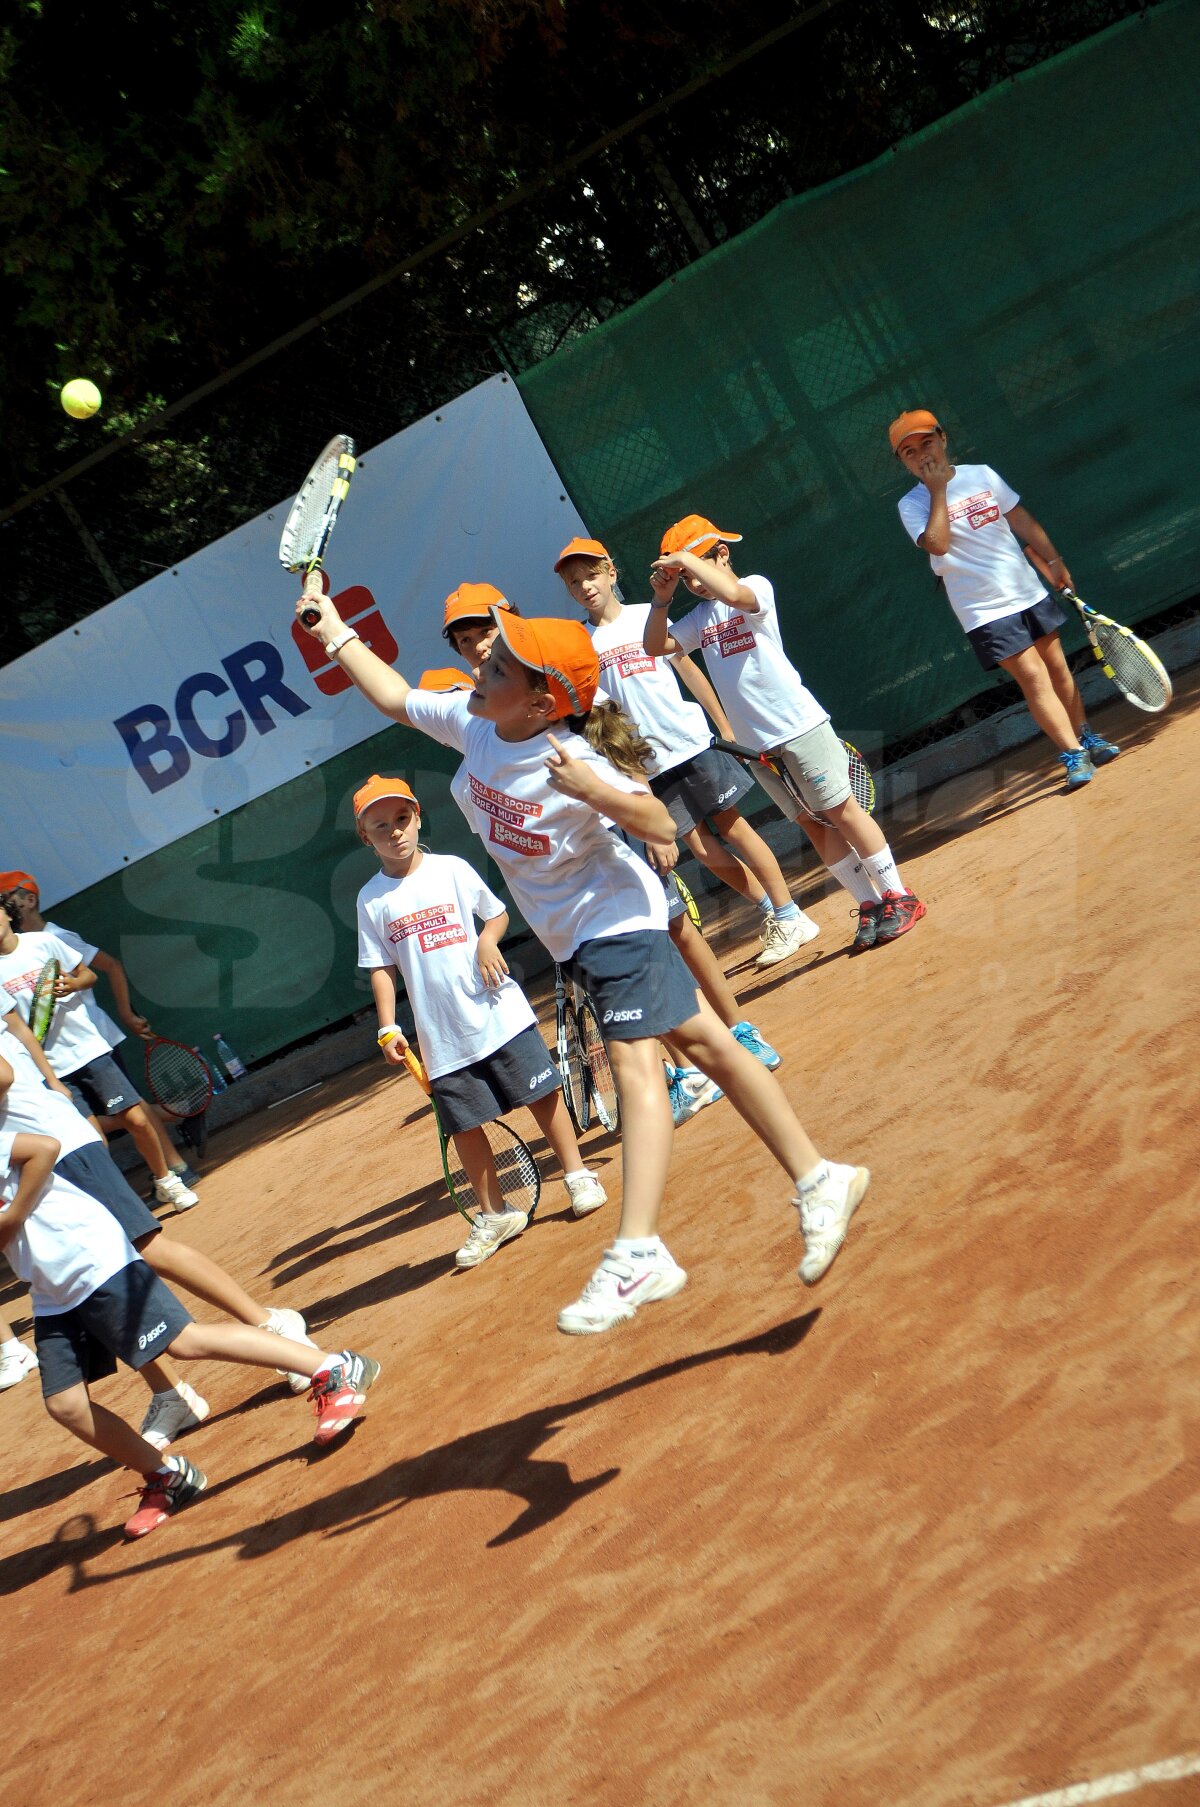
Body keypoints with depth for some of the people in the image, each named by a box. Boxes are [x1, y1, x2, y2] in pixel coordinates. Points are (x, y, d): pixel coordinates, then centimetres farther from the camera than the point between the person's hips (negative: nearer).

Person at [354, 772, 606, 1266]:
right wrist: (388, 1029, -4)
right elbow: (382, 969, 4)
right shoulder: (371, 900, 2)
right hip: (441, 1036, 1)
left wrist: (488, 938, -11)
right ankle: (495, 1215, 22)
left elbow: (497, 912, 10)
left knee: (542, 1094, 2)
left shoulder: (452, 869, 0)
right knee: (464, 1127, 6)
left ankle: (578, 1175, 22)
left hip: (497, 1012, -1)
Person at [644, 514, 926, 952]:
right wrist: (661, 598, -4)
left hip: (799, 725, -6)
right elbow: (655, 646, 9)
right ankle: (869, 906, 15)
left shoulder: (757, 586, -7)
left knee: (841, 811, -2)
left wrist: (687, 559, -22)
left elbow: (734, 594, -29)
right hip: (754, 743, 6)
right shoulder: (700, 617, 13)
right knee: (813, 824, 7)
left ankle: (899, 897, 7)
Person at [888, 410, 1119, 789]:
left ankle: (1085, 737, 33)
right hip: (986, 611, -5)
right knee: (1033, 677, -13)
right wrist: (938, 490, -20)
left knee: (1058, 668, 15)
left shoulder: (981, 474, 4)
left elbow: (1022, 520, 11)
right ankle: (1073, 754, -10)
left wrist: (1053, 560, 9)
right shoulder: (912, 505, -8)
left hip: (1030, 592, 5)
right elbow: (937, 544, -26)